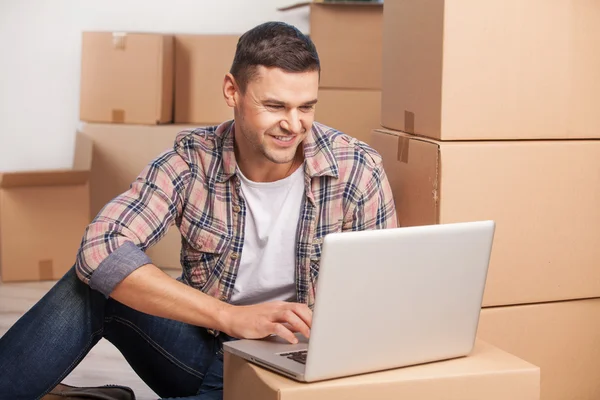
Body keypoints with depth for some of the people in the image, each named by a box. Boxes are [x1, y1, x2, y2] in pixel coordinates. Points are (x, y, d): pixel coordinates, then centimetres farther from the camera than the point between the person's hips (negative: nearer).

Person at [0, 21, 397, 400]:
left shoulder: (357, 170, -13)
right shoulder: (193, 158, -11)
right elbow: (100, 250, -24)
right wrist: (231, 316, -32)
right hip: (200, 349, 2)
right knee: (89, 287, -24)